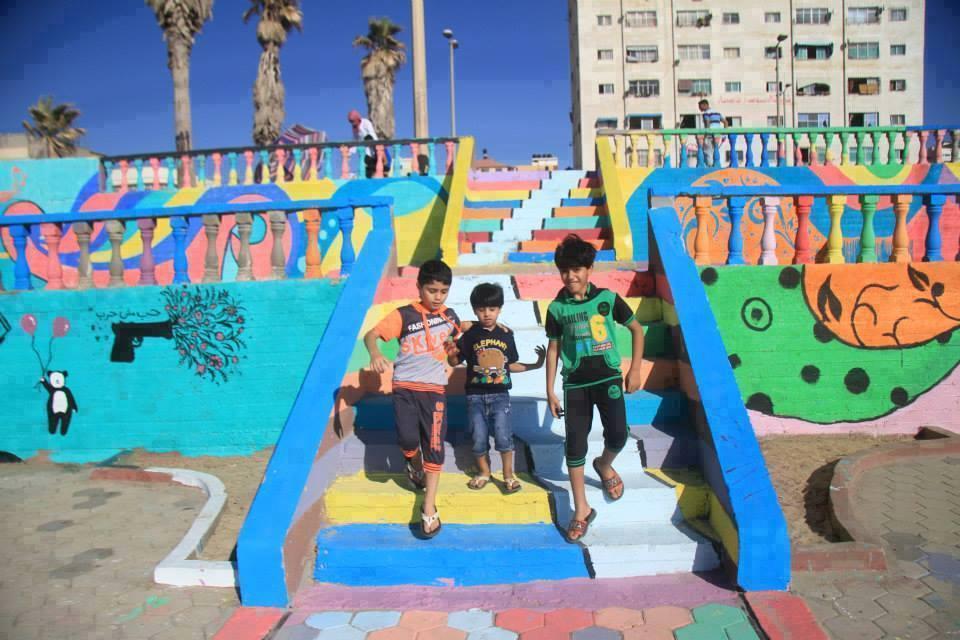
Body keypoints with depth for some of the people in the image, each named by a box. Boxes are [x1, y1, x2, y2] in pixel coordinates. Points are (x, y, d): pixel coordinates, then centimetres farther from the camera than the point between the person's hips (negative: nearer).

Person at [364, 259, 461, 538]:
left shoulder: (449, 316, 8)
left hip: (435, 389, 2)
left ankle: (429, 508, 9)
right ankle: (415, 466, 24)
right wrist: (375, 353, -32)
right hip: (405, 387, -2)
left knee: (434, 446, -1)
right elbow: (371, 335, -14)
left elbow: (461, 330, 32)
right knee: (407, 438, -14)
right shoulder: (404, 315, -6)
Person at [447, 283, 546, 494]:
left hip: (499, 394, 1)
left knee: (503, 435, -9)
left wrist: (535, 365, 8)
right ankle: (484, 472, 29)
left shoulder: (506, 334, 3)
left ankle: (509, 475, 12)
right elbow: (455, 362, -1)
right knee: (479, 437, 4)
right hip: (475, 395, 0)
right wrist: (451, 355, -23)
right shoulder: (470, 334, -5)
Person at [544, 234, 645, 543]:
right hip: (575, 383, 1)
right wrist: (550, 391, 4)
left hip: (608, 376, -1)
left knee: (617, 434, -11)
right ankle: (581, 510, 15)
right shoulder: (557, 307, -1)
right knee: (575, 444, 1)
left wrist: (635, 370, 0)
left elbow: (637, 329, 5)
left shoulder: (607, 298, -5)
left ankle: (604, 465, 28)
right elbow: (553, 349, 5)